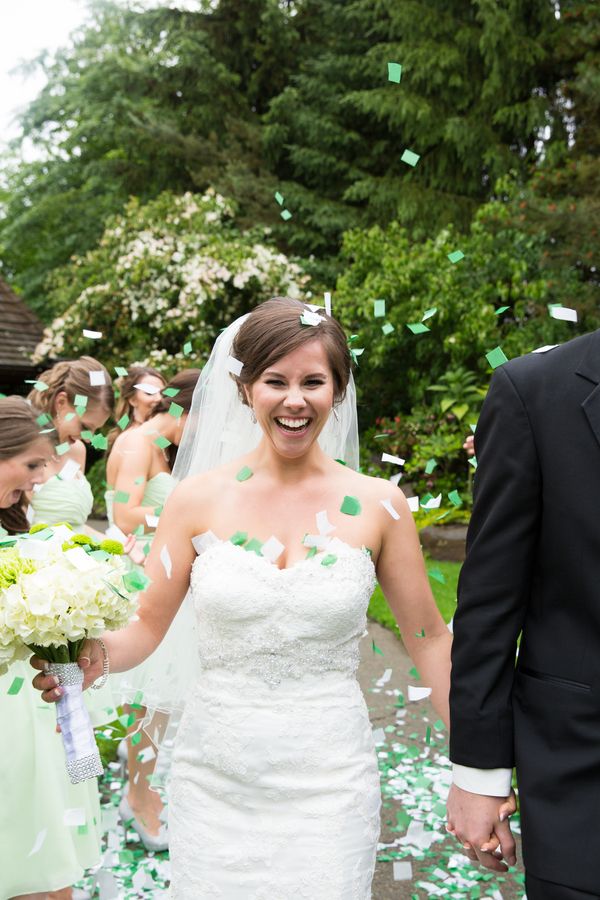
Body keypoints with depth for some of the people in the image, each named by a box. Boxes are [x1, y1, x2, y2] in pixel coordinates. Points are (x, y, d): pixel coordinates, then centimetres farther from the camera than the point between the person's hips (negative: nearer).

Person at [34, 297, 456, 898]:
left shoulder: (377, 505, -5)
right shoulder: (198, 498, -4)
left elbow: (428, 638, 3)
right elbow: (147, 626, 0)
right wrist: (91, 655, -21)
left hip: (327, 782, 0)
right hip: (214, 778, 1)